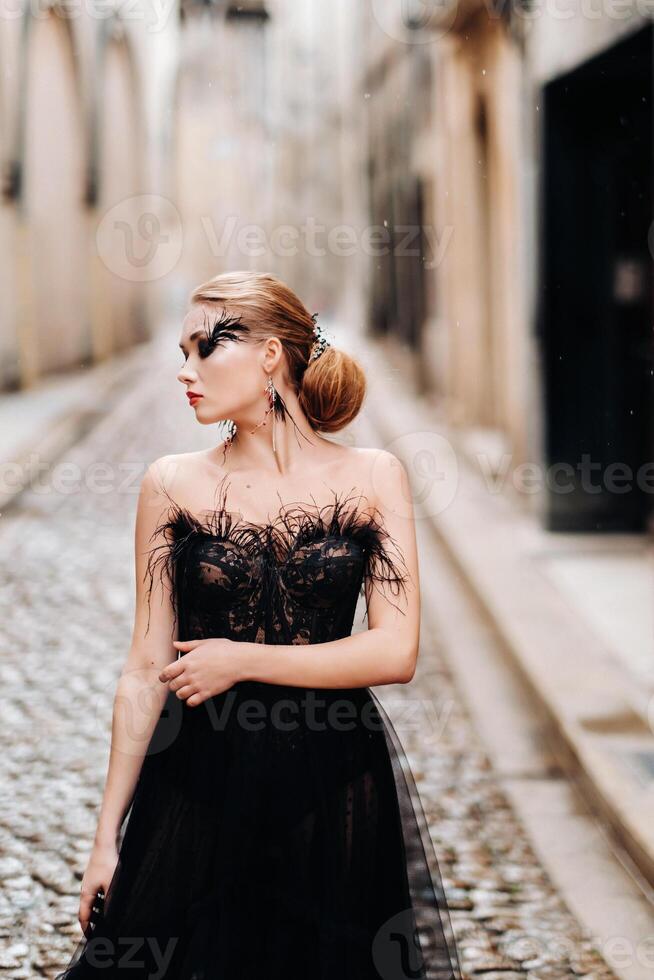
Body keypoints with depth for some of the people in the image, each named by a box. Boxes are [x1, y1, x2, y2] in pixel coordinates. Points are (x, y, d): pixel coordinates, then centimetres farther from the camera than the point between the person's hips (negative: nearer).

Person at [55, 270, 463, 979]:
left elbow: (396, 652, -9)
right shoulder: (173, 484, -1)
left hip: (335, 787, 0)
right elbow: (146, 669, 0)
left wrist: (243, 661, -11)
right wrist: (108, 835, -1)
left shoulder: (371, 477, -2)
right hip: (200, 782, 1)